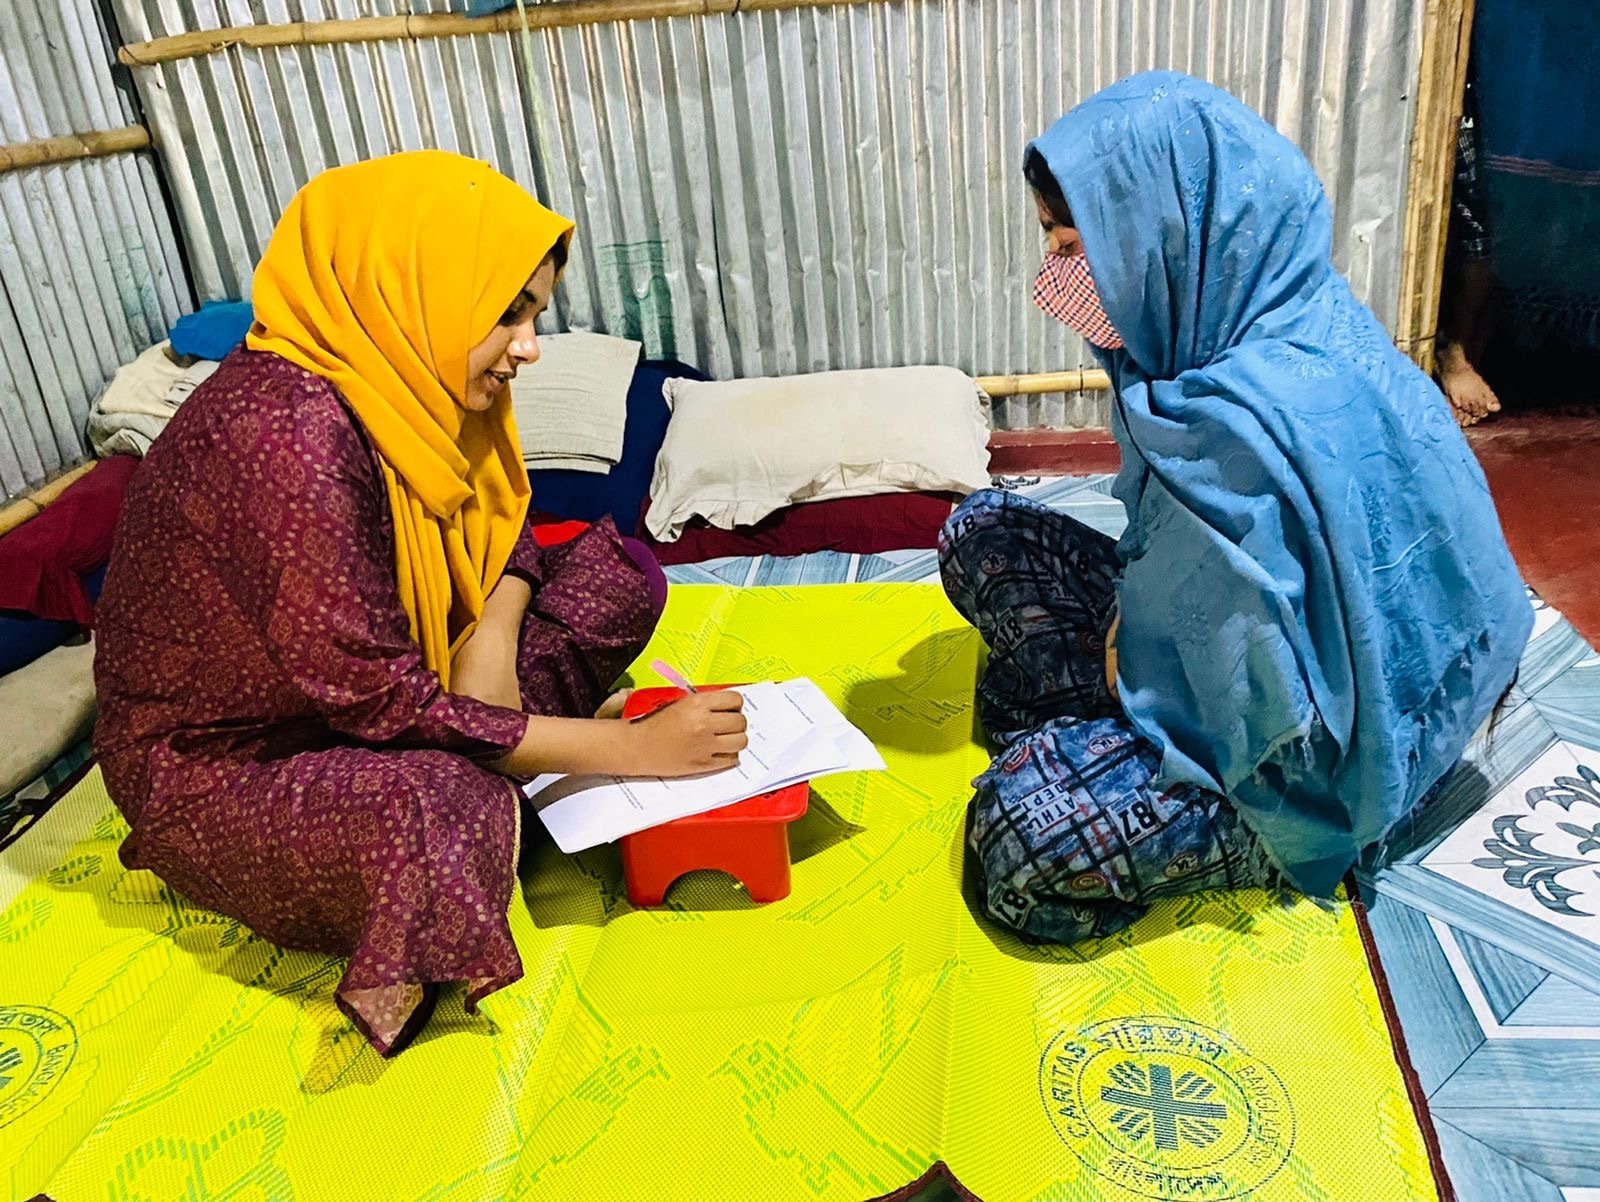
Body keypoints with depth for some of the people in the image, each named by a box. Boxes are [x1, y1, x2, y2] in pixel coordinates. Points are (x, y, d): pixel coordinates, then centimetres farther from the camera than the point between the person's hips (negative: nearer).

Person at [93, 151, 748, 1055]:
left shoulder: (404, 388, -5)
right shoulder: (287, 431, -31)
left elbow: (505, 532, 9)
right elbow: (382, 704, -30)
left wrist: (495, 634, -14)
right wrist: (630, 749, -26)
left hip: (356, 688, 9)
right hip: (219, 768, -9)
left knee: (619, 573, 1)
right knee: (431, 813, -43)